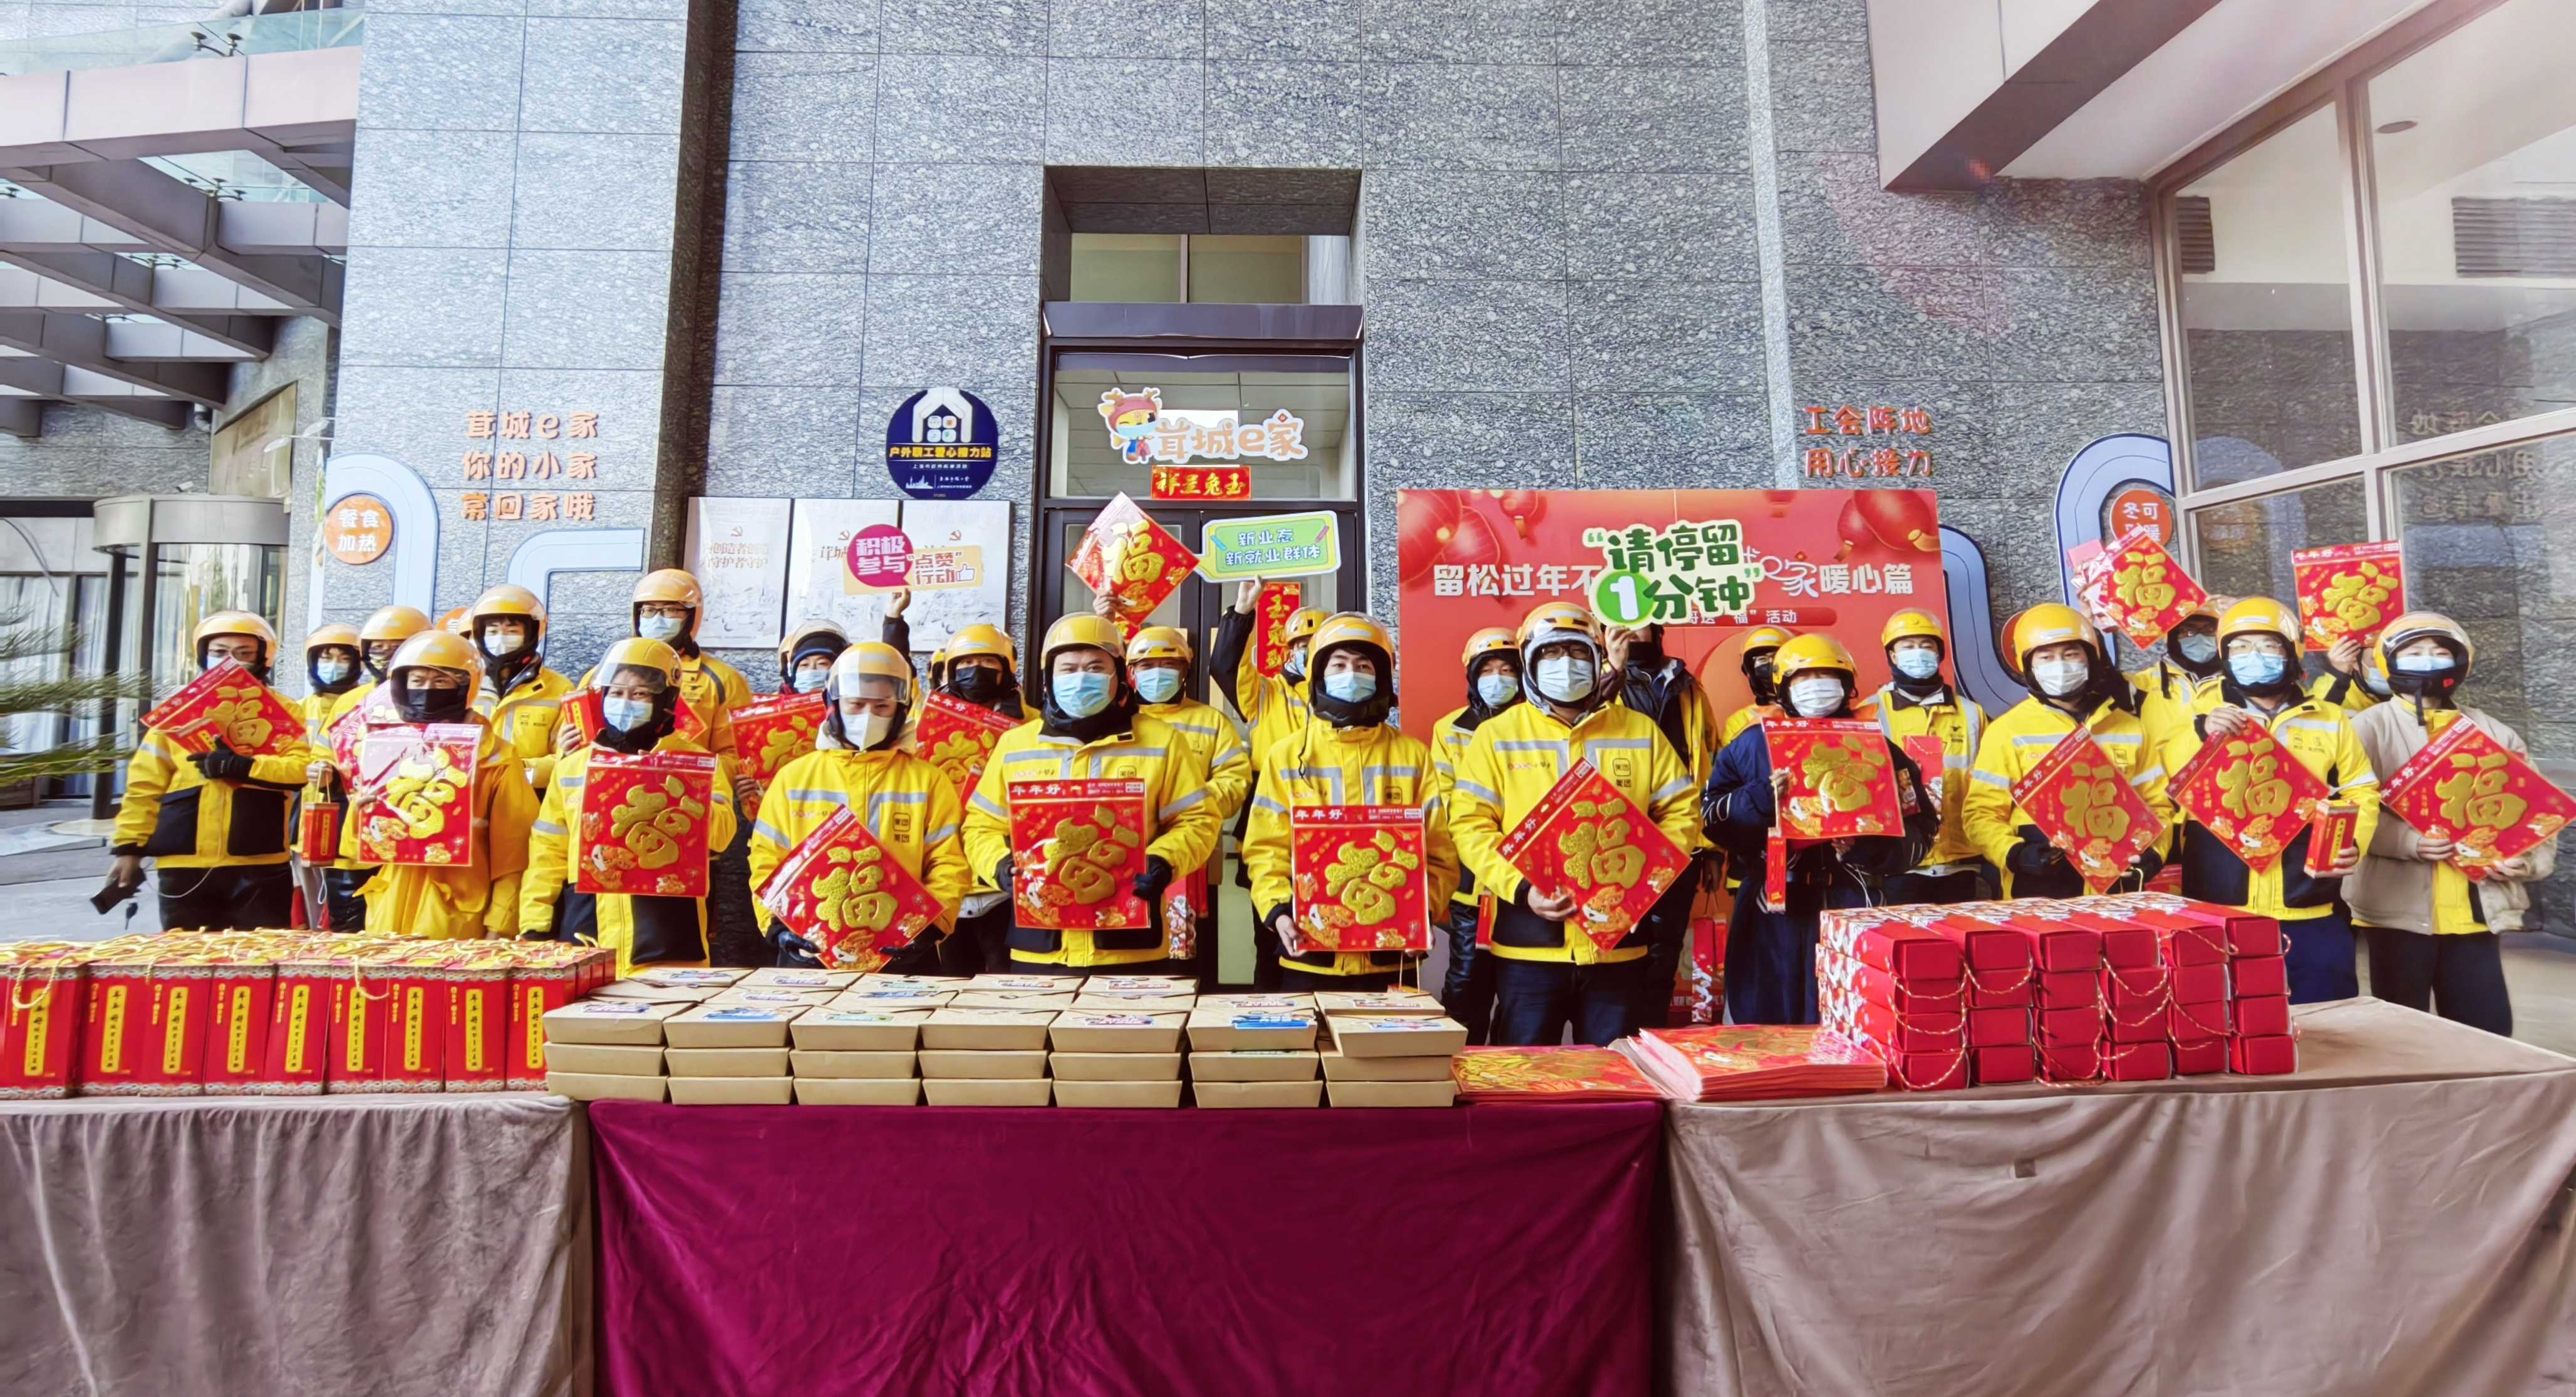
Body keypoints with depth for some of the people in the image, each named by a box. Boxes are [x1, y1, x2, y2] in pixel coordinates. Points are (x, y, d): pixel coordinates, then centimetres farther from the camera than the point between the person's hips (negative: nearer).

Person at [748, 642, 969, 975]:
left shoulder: (928, 781, 6)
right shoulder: (794, 777, 10)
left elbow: (949, 866, 0)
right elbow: (767, 863, 8)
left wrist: (928, 924, -13)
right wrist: (779, 924, -5)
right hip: (811, 955, 1)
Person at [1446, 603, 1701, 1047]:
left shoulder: (1641, 731, 8)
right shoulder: (1497, 735, 2)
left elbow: (1682, 812, 8)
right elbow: (1470, 824, -4)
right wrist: (1521, 888, -17)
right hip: (1529, 942, -2)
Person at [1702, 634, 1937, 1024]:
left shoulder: (1875, 745, 10)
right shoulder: (1755, 742, 9)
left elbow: (1919, 828, 6)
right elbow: (1711, 815, 4)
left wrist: (1865, 847, -12)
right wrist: (1760, 798, -13)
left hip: (1856, 911, 0)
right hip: (1775, 912, 0)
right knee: (1768, 1033, 4)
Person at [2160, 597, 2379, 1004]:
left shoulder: (2330, 720, 13)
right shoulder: (2202, 713, 6)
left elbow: (2362, 794, 13)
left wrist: (2354, 843, -6)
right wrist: (2201, 733, -22)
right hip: (2219, 916, -2)